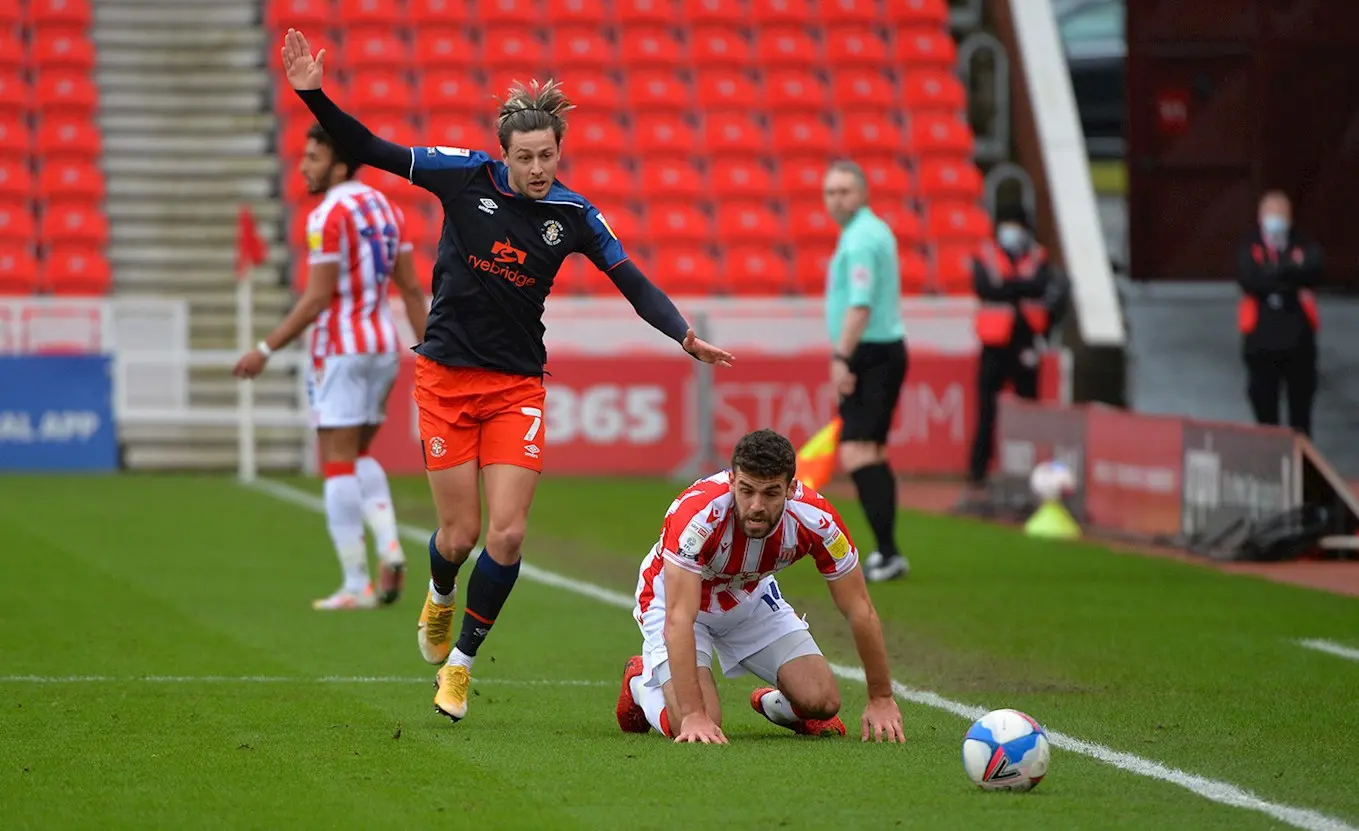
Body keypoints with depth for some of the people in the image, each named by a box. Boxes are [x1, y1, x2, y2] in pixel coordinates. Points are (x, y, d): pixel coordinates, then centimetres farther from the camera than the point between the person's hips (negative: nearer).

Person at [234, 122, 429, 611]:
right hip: (383, 348, 8)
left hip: (341, 351, -8)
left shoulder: (328, 215, -14)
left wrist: (265, 351, -12)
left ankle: (356, 585, -4)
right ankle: (389, 544, -1)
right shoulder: (384, 208, 10)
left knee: (339, 464, -3)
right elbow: (411, 289, 11)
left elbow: (317, 299, -17)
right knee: (358, 457, 20)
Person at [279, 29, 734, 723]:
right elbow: (370, 151, -5)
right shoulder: (466, 176, -7)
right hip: (446, 376, -1)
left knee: (508, 534, -10)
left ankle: (459, 665, 9)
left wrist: (684, 335, -13)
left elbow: (633, 282, 1)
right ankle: (439, 597, 37)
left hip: (517, 388, 1)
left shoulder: (573, 214, -4)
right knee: (460, 533, -1)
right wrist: (315, 96, -16)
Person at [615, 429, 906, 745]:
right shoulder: (698, 513, -40)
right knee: (694, 728, -21)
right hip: (675, 597, -3)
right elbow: (679, 619, -42)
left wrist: (881, 700, -12)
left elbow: (860, 610, -15)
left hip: (751, 598, 4)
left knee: (822, 702, -12)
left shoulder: (815, 519, -28)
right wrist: (694, 715, -48)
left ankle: (774, 704, 26)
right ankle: (641, 682, 14)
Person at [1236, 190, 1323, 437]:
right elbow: (1249, 279, -15)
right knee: (1264, 407, 6)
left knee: (1301, 407, 6)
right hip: (1262, 339, 0)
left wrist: (1273, 272, -21)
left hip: (1298, 338, 0)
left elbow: (1312, 274, -15)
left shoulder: (1305, 247, 5)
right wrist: (1291, 273, -14)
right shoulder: (1249, 249, 3)